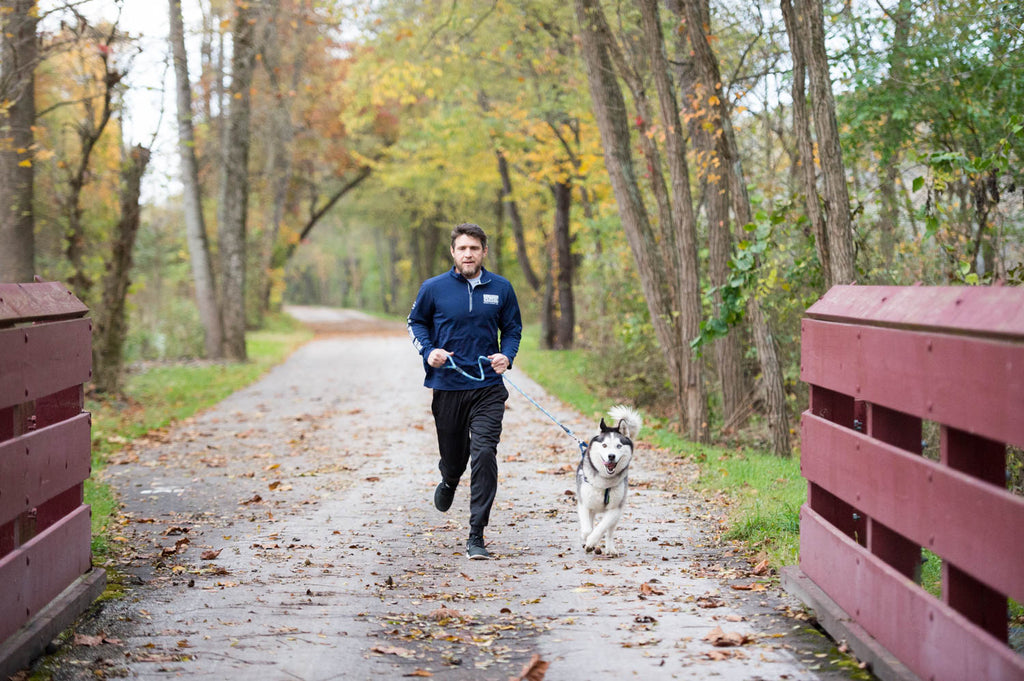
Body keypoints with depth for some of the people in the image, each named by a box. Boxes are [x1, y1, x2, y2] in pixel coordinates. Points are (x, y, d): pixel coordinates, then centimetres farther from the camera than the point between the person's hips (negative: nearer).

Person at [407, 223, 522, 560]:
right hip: (447, 386, 0)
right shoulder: (434, 288, -2)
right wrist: (428, 351, -6)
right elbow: (416, 322, 13)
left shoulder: (501, 288, 2)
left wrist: (507, 356, -7)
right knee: (453, 453, 13)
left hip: (488, 389, 0)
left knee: (484, 455, -12)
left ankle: (476, 536, -7)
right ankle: (449, 481, 53)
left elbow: (513, 328, 13)